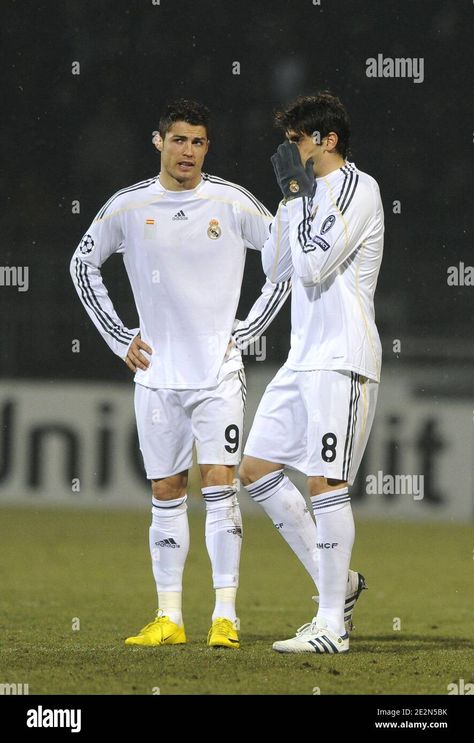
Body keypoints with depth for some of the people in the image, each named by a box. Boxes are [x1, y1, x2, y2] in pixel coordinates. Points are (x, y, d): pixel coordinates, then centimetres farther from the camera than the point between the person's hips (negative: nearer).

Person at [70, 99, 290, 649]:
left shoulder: (233, 203, -3)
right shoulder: (128, 206, 1)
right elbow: (83, 263, 15)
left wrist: (246, 331, 2)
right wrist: (119, 339, 9)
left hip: (219, 371, -2)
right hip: (157, 375, 2)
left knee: (219, 485, -11)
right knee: (166, 493, 6)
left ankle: (224, 616, -11)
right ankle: (169, 618, 12)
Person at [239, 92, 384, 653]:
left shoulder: (357, 187, -10)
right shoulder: (312, 191, 18)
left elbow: (314, 266, -18)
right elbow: (275, 268, 17)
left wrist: (299, 191, -10)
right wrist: (290, 196, 9)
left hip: (342, 359, -10)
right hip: (304, 355, 10)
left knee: (325, 482, -10)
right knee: (256, 469, 7)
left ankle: (332, 625, -6)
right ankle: (337, 581, 15)